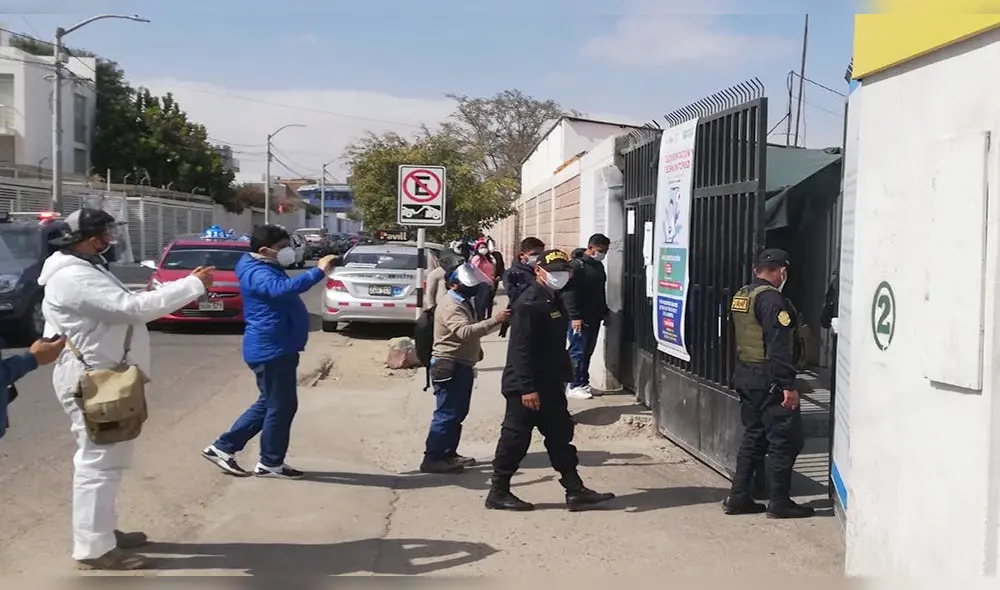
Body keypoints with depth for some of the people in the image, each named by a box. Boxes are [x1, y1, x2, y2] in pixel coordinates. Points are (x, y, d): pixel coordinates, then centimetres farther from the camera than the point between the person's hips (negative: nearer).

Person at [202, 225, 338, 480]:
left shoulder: (268, 269, 18)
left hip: (276, 349, 11)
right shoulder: (258, 273, -19)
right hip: (271, 350, -11)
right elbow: (283, 288, -39)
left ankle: (222, 447, 23)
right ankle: (270, 463, 12)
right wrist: (319, 272, -40)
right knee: (281, 406, -1)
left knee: (268, 404, 18)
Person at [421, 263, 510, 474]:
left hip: (462, 365, 10)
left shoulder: (463, 302, 16)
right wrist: (494, 320, -42)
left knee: (458, 413, 14)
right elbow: (464, 331, -35)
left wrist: (477, 351, 17)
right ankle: (432, 458, -7)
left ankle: (448, 453, 22)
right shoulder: (450, 306, -19)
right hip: (450, 366, -10)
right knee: (447, 414, -10)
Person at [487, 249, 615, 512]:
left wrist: (564, 374, 20)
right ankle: (498, 493, 11)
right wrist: (527, 388, -26)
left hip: (550, 385, 10)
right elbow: (520, 348, -23)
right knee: (516, 439, 0)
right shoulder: (529, 303, -18)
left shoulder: (554, 300, 13)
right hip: (528, 388, -10)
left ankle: (575, 491, 17)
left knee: (560, 435, 11)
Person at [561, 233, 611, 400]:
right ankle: (574, 386, 3)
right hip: (580, 318, -8)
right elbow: (570, 292, -18)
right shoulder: (577, 265, -12)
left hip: (594, 317, 8)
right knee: (578, 352, -3)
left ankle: (583, 383, 20)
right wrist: (574, 316, -22)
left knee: (587, 351, 13)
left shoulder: (599, 266, 15)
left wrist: (604, 312, 21)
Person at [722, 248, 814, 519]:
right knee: (785, 440, -1)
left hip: (745, 376, 9)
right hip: (768, 380, -9)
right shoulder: (772, 298, -16)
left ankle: (739, 497, 16)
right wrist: (788, 385, -21)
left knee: (754, 436, 15)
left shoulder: (740, 296, 12)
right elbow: (779, 346, -21)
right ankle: (779, 502, 4)